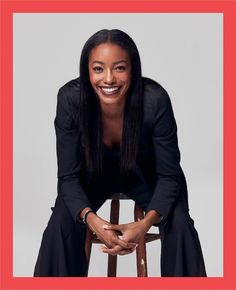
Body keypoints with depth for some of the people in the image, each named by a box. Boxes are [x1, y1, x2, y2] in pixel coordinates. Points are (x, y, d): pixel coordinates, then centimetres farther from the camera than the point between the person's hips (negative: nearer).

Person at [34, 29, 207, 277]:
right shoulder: (70, 99, -30)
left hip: (146, 174, 0)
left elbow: (169, 175, -23)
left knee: (180, 225, -22)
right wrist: (92, 220, -40)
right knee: (61, 225, -22)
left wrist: (146, 223, -40)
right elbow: (68, 176, -21)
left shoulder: (155, 100, -33)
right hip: (93, 173, 1)